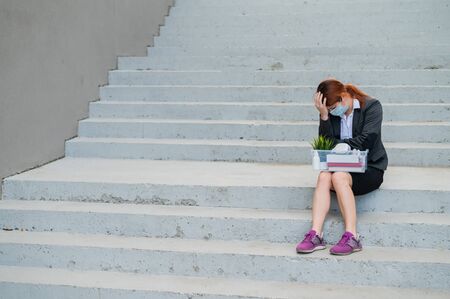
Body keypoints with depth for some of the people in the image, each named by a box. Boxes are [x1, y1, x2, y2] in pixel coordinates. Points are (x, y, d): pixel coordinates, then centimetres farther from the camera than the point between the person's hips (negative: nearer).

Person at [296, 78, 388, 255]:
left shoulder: (372, 107, -4)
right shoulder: (332, 113, 9)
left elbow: (366, 141, -15)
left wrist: (336, 144, -8)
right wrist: (324, 116, -11)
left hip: (369, 168, -4)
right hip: (343, 167, 4)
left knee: (339, 177, -33)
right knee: (324, 175, -29)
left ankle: (351, 237, -35)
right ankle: (316, 234, -37)